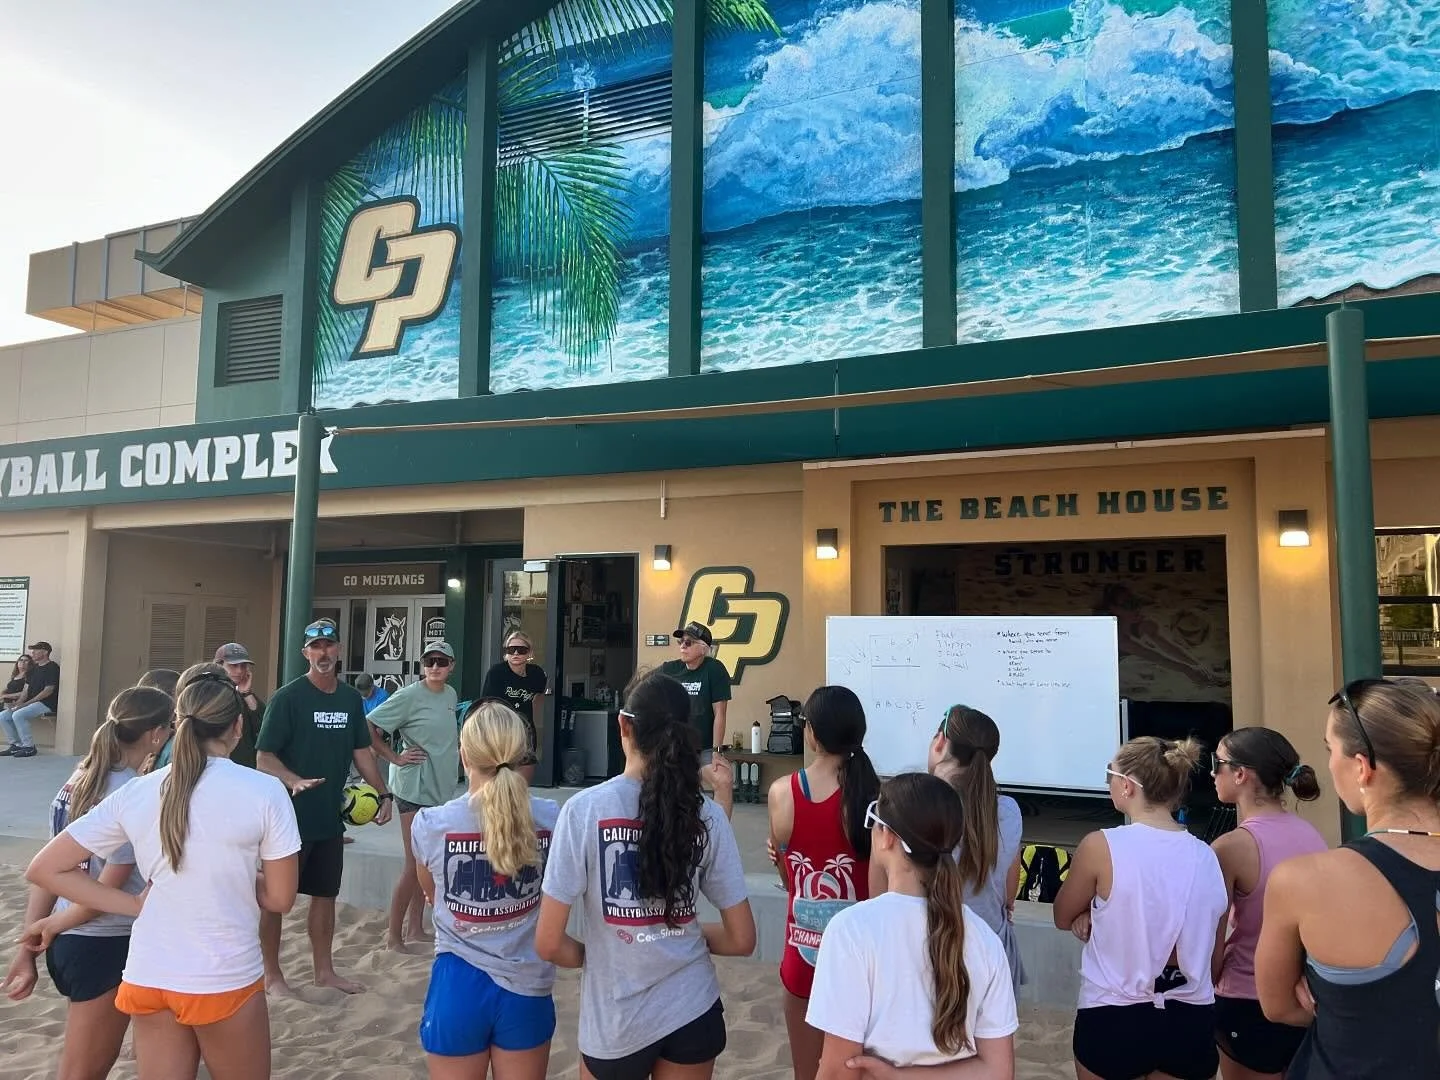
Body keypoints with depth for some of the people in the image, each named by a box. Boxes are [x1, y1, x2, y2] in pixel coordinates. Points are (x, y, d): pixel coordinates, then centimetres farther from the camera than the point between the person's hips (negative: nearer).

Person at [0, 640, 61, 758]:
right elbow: (27, 689, 18)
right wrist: (19, 702, -1)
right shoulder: (34, 668, 19)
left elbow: (48, 691, -16)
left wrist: (26, 703, -17)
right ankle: (16, 745, 2)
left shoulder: (52, 668, -9)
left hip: (46, 704, -9)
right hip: (31, 703, 9)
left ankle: (29, 747, -20)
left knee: (18, 715, -29)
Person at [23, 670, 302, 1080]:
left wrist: (137, 904, 2)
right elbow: (280, 899, -8)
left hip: (148, 978, 3)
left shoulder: (134, 793, -2)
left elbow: (45, 869, 3)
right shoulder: (264, 791, -14)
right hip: (226, 981, -3)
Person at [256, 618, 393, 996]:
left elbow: (362, 751, 12)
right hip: (290, 816, -6)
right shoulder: (288, 697, -12)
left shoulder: (350, 698, 5)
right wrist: (295, 782, -31)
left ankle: (325, 970, 29)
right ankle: (272, 974, 22)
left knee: (325, 893, 15)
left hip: (330, 816, 6)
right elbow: (263, 757, -14)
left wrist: (383, 794, 4)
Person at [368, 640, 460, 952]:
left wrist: (459, 745, 6)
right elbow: (368, 727, -15)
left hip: (440, 787, 7)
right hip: (414, 787, -7)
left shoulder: (450, 694, 6)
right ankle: (394, 933, 10)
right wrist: (395, 758, -16)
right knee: (414, 863, -3)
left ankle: (415, 926, 27)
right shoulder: (409, 696, -15)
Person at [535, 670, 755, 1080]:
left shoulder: (584, 809, -16)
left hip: (615, 1023, -2)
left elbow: (549, 944, -14)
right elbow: (741, 940, -3)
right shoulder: (707, 815, -9)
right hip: (694, 1009, 2)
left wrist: (597, 954, 5)